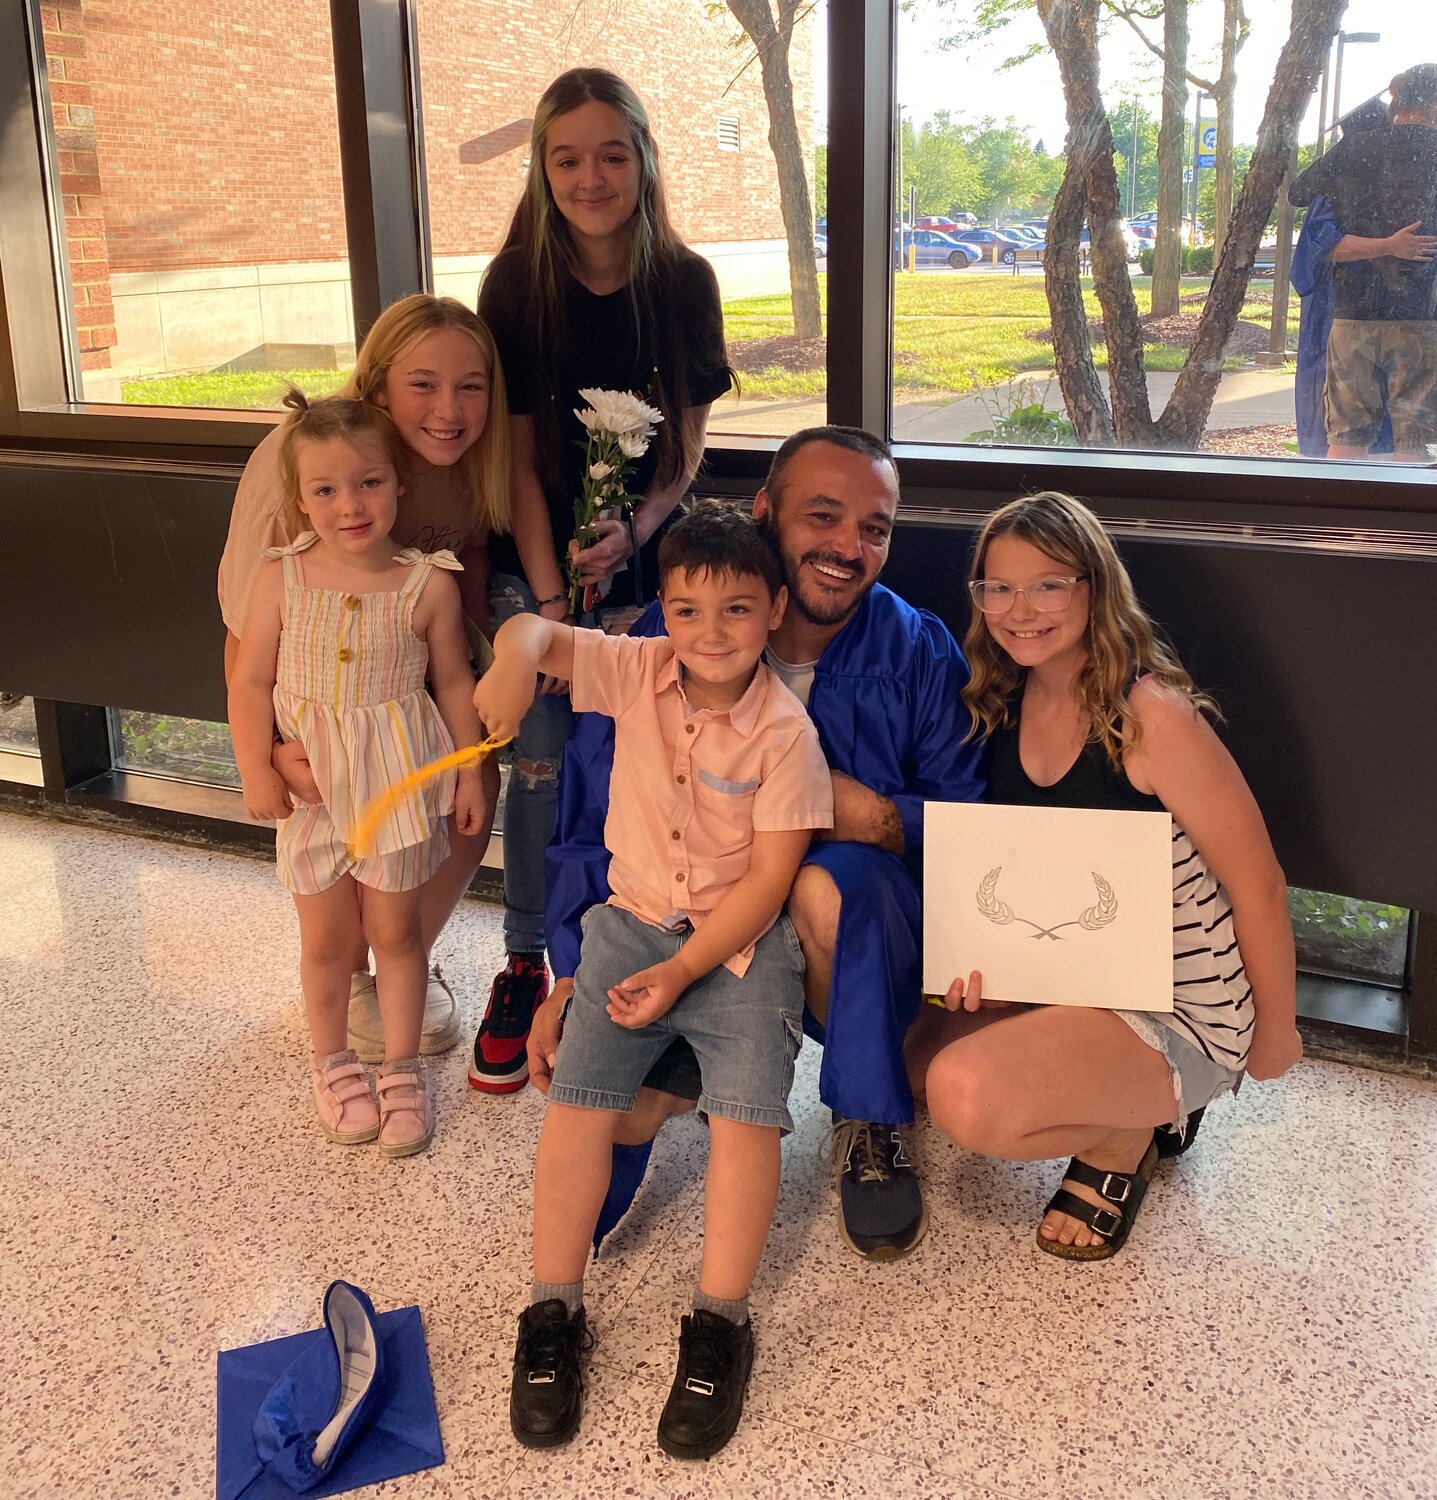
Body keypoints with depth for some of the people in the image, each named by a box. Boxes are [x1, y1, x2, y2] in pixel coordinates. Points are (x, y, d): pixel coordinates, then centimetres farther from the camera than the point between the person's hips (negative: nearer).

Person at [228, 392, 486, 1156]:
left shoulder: (428, 585, -11)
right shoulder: (282, 578, -10)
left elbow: (454, 681, -1)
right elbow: (251, 679, -4)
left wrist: (470, 773, 1)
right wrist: (257, 770, -8)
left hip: (398, 779, -1)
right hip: (311, 782, 1)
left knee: (394, 928, 12)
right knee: (326, 936, 13)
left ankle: (401, 1068, 29)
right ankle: (333, 1064, 35)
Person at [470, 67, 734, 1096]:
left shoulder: (684, 282, -5)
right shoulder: (517, 285, -8)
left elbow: (687, 448, 0)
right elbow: (519, 457, -7)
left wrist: (633, 536, -17)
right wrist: (550, 601, -12)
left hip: (646, 564, 1)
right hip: (538, 566, 0)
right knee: (544, 767, 1)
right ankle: (526, 965, 18)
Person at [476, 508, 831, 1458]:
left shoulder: (785, 732, -13)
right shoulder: (636, 670, -3)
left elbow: (768, 879, -13)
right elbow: (537, 632, 0)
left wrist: (681, 972, -18)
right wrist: (516, 663, -26)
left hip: (742, 944, -3)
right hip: (633, 923, 3)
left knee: (747, 1112, -19)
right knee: (577, 1099, -10)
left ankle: (720, 1325, -4)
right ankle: (554, 1312, 4)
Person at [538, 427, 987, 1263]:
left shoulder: (920, 654, -8)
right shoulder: (663, 647, -8)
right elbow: (595, 824, -5)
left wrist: (881, 817, -28)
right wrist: (571, 982, -15)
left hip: (856, 945, 0)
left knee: (833, 882, -36)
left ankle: (874, 1128, -9)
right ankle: (699, 1072, 15)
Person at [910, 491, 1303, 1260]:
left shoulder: (1151, 717, -23)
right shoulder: (1001, 706, -1)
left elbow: (1258, 887, -16)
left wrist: (1275, 1031, -4)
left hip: (1176, 1007, -8)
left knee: (966, 1096, -28)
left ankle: (1125, 1138, 4)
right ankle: (1133, 1100, 14)